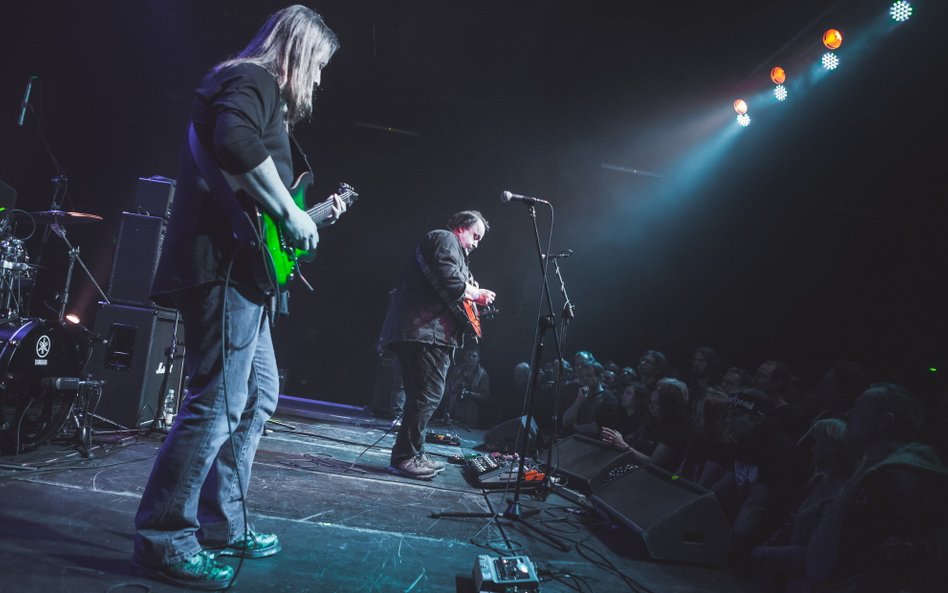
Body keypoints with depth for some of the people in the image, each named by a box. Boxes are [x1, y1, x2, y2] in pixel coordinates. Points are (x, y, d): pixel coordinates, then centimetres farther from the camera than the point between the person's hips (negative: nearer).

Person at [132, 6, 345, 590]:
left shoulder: (261, 92, 26)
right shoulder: (255, 79, -4)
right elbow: (237, 142, -27)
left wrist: (312, 215, 25)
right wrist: (291, 214, -19)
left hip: (239, 268, 11)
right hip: (225, 264, -11)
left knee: (260, 395, 15)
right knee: (217, 405, -9)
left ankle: (222, 526, 23)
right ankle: (163, 540, 2)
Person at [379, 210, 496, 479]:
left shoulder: (431, 242, 31)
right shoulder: (446, 240, -1)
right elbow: (450, 281, -17)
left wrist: (473, 296, 18)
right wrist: (476, 294, -3)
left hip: (410, 332, 11)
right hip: (429, 331, -11)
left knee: (419, 396, 13)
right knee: (429, 396, -11)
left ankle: (413, 455, 17)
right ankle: (405, 457, -9)